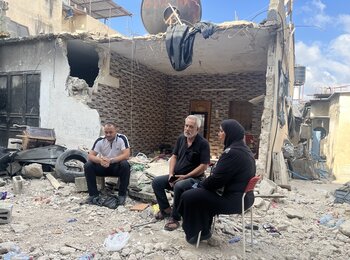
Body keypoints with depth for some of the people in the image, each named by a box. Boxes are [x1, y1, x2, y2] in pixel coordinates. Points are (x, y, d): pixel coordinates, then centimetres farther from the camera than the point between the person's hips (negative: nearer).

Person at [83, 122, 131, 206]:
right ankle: (93, 194, -11)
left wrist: (111, 160, -38)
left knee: (125, 165, -35)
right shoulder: (100, 140, -8)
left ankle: (122, 194, -20)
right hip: (103, 166, 3)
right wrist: (100, 160, -36)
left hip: (117, 166, -3)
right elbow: (90, 156, -13)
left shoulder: (122, 138, -16)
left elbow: (126, 155, -26)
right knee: (88, 165, -20)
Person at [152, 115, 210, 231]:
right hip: (177, 175, 7)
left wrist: (185, 176, -21)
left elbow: (204, 166, -18)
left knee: (179, 187, -35)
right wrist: (171, 174, -6)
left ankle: (175, 218, -16)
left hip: (194, 178, -7)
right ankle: (166, 209, 7)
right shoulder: (181, 138, 5)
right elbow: (174, 157, 9)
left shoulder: (203, 143, -15)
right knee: (156, 182, -6)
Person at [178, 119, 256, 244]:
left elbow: (217, 179, -23)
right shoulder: (244, 149, 9)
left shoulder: (232, 152, -24)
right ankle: (204, 230, 28)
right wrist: (203, 184, 8)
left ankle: (196, 233, 15)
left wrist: (200, 185, -4)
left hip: (233, 200, -10)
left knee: (189, 197, -4)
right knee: (200, 191, 23)